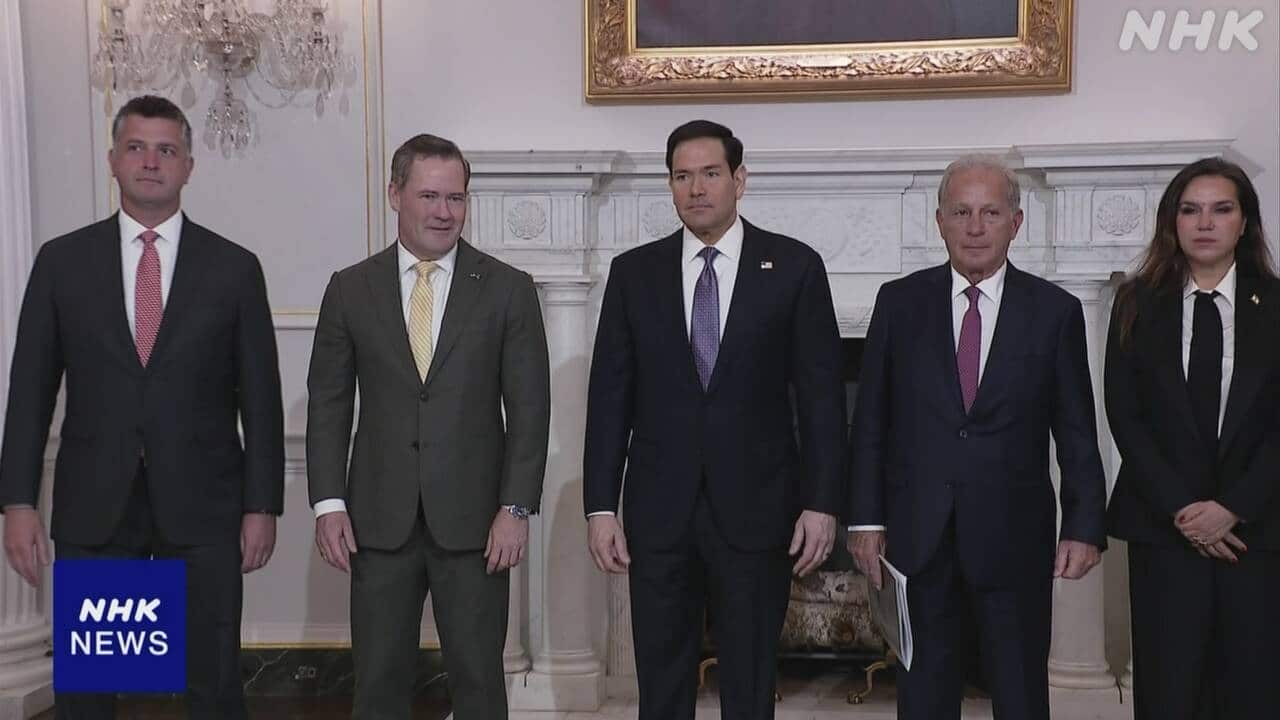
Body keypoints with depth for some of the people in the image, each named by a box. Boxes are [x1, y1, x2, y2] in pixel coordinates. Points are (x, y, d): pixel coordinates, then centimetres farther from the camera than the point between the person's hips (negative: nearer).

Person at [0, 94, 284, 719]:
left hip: (202, 507, -1)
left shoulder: (234, 268, 2)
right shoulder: (62, 261, 5)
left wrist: (262, 505, -1)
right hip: (92, 506, 1)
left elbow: (261, 396, 2)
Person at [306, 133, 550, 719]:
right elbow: (328, 404, 6)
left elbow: (529, 408, -2)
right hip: (379, 519, 2)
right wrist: (328, 503, -2)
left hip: (473, 519, -1)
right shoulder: (350, 289, 4)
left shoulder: (508, 290, -1)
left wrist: (516, 508, -8)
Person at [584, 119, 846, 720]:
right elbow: (609, 396, 5)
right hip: (659, 512, 2)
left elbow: (821, 395, 0)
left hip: (755, 510, -1)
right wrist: (600, 507, 0)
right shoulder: (634, 272, 6)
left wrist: (821, 503, -5)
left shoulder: (795, 267, 1)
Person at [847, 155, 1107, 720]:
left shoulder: (1055, 311, 1)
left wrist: (1084, 526, -3)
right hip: (920, 540, 1)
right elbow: (870, 421, 4)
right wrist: (866, 517, 0)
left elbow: (1077, 434, 2)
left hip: (1014, 541, 0)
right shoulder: (899, 302, 3)